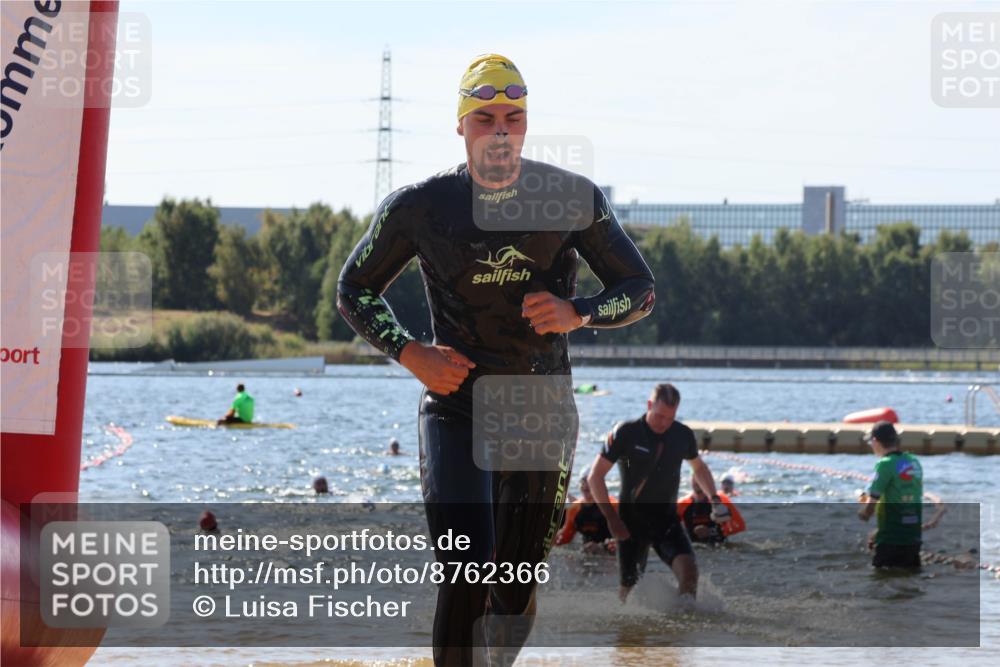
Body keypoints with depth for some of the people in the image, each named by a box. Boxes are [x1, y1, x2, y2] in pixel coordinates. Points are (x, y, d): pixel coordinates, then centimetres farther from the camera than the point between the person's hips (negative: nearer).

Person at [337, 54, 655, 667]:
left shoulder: (573, 199, -2)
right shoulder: (420, 207, -4)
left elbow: (640, 289, 5)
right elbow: (355, 290, 10)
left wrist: (578, 312, -16)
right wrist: (410, 353, -7)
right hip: (455, 409, -2)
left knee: (516, 591, 8)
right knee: (466, 577, -18)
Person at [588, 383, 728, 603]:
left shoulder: (683, 435, -1)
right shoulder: (626, 433, -12)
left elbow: (699, 467, 21)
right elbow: (595, 476, -7)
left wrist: (714, 498, 5)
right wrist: (612, 518, -12)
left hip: (667, 520, 2)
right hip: (632, 522, -2)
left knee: (688, 569, -22)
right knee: (629, 588, 1)